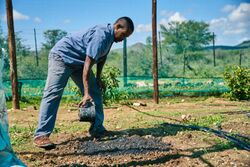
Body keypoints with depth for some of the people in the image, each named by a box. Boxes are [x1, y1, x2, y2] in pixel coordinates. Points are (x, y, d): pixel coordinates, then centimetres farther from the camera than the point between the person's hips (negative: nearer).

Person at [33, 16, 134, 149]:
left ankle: (98, 129, 6)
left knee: (95, 91, 2)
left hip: (78, 62, 10)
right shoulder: (101, 35, -28)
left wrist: (98, 77, 14)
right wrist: (86, 94, -31)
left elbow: (102, 57, 16)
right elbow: (88, 64, -31)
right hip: (61, 56, -10)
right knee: (53, 94, -17)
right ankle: (41, 135, -17)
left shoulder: (110, 35, 1)